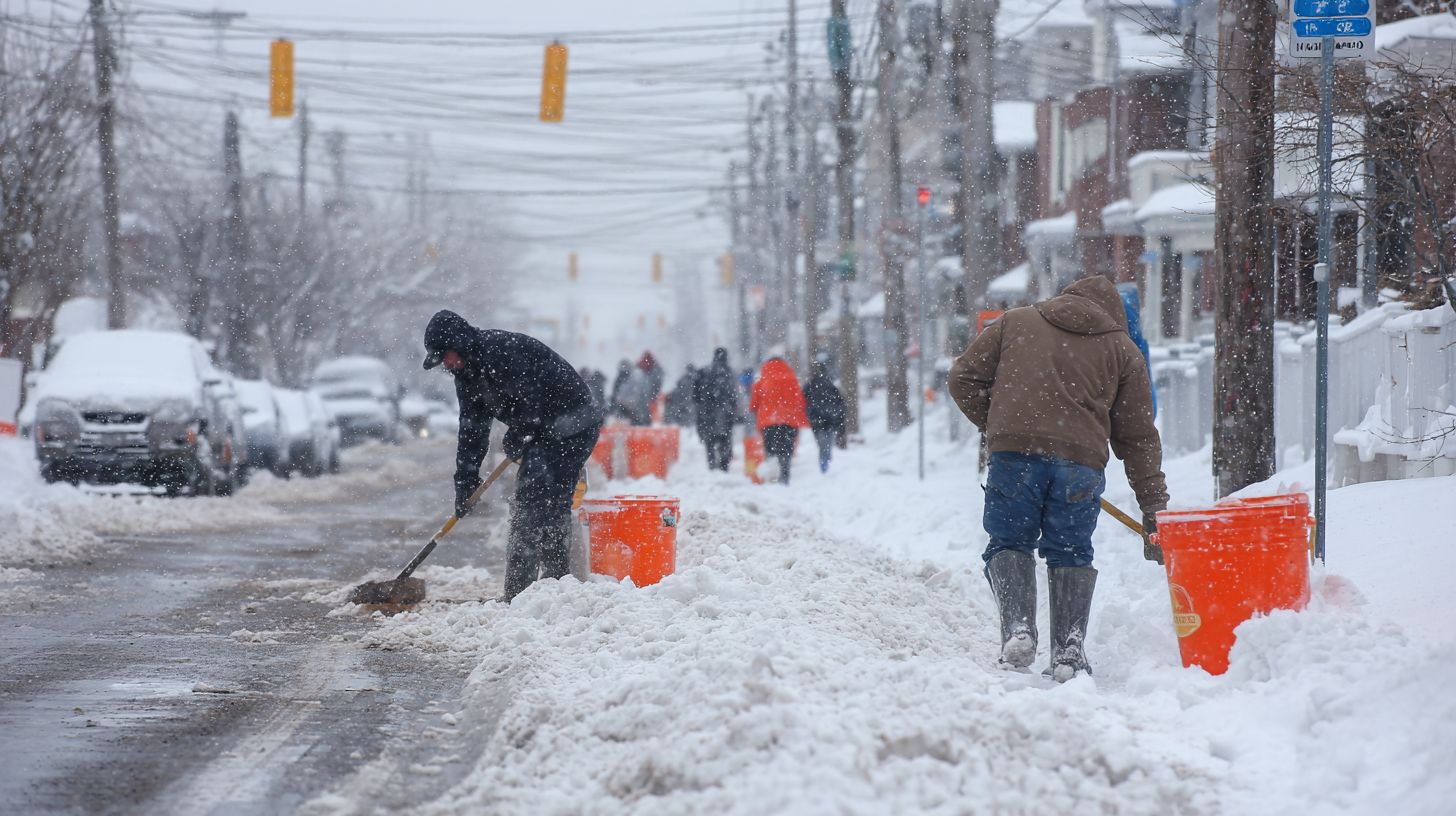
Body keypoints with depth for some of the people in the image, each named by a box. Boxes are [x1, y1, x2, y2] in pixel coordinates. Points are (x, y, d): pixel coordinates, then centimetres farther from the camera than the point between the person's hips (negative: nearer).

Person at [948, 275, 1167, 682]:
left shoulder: (1014, 323, 22)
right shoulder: (1124, 352, 21)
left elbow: (964, 378, 17)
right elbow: (1138, 437, 18)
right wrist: (1155, 509, 21)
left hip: (1014, 451, 0)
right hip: (1081, 460, 1)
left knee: (1009, 542, 11)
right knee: (1071, 553, 11)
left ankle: (1017, 626, -9)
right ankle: (1069, 647, -1)